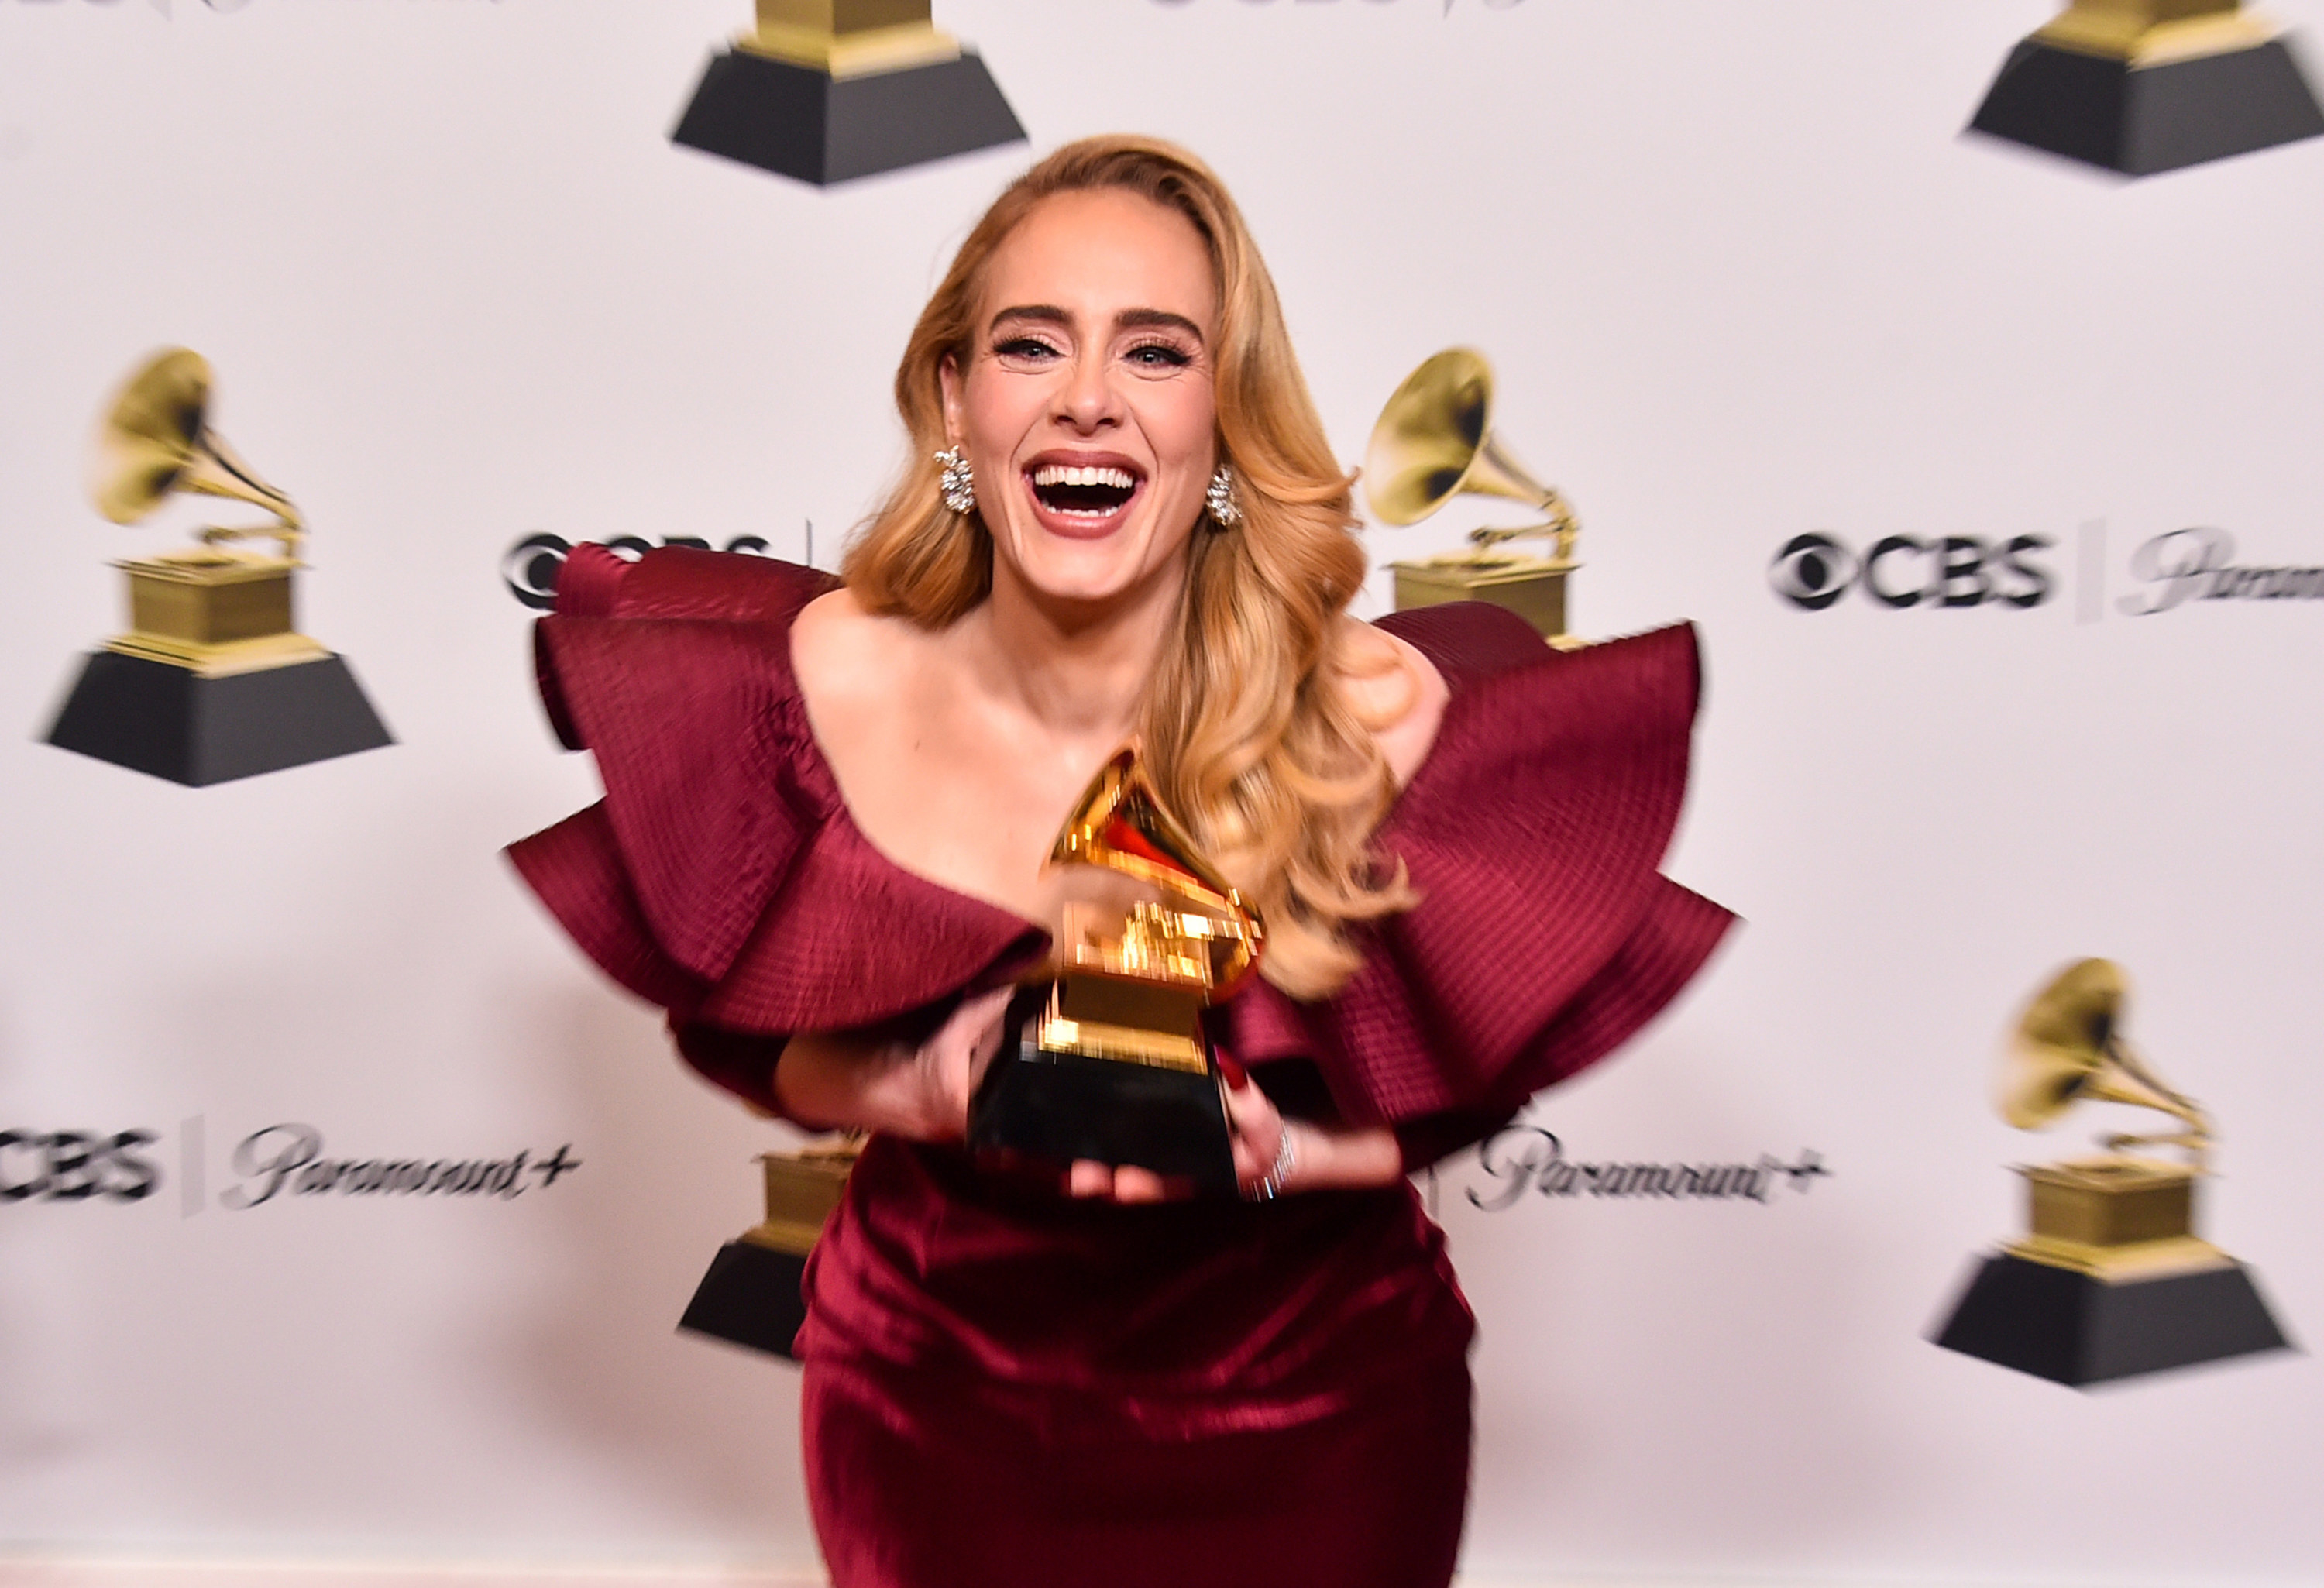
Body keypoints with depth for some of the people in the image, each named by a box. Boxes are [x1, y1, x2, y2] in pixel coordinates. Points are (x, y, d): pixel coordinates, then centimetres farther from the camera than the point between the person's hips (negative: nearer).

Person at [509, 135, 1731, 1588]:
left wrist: (1273, 1151, -26)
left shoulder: (1378, 716, -20)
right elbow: (745, 1026, -2)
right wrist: (916, 1089, -22)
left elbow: (1463, 1082, -7)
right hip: (938, 1407, 2)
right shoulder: (835, 678, -16)